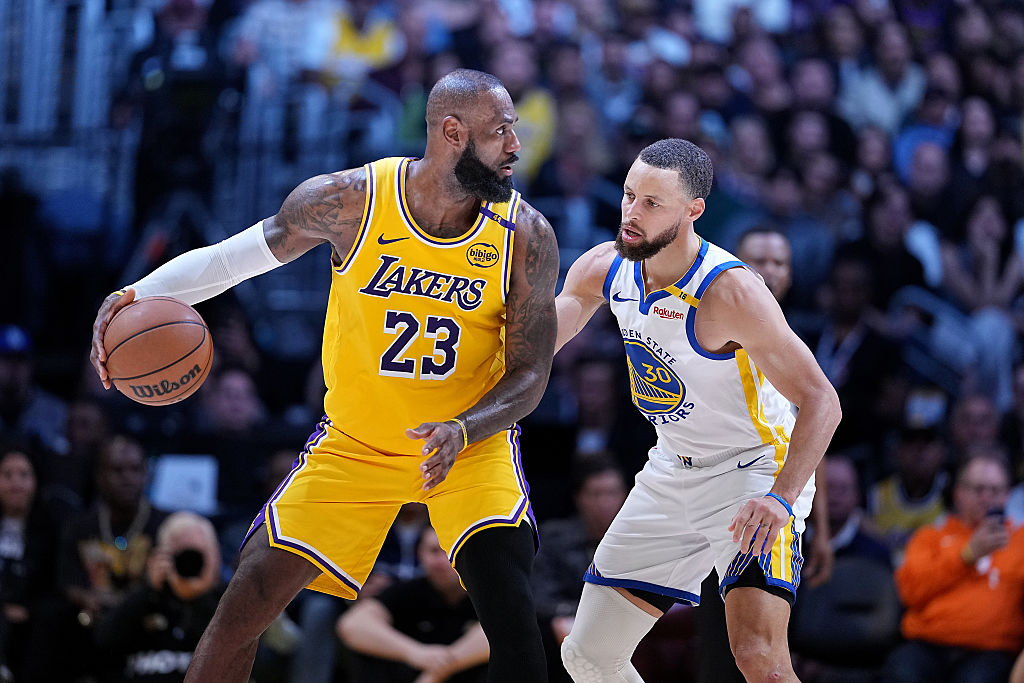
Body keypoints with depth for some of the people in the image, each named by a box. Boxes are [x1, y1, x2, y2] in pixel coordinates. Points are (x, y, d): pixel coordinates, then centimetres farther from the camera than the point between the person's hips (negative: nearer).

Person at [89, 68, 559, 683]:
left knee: (509, 609, -23)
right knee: (244, 607, -4)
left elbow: (530, 375, -10)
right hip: (356, 443, 1)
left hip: (474, 442, -1)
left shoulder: (527, 236, -15)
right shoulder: (346, 201, -16)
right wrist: (134, 299, -19)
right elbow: (229, 258, -3)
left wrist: (462, 430, -30)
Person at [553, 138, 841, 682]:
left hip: (756, 469, -7)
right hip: (671, 471, 7)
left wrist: (781, 498, -40)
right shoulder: (603, 269, -6)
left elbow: (820, 402, -27)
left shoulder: (730, 291, -26)